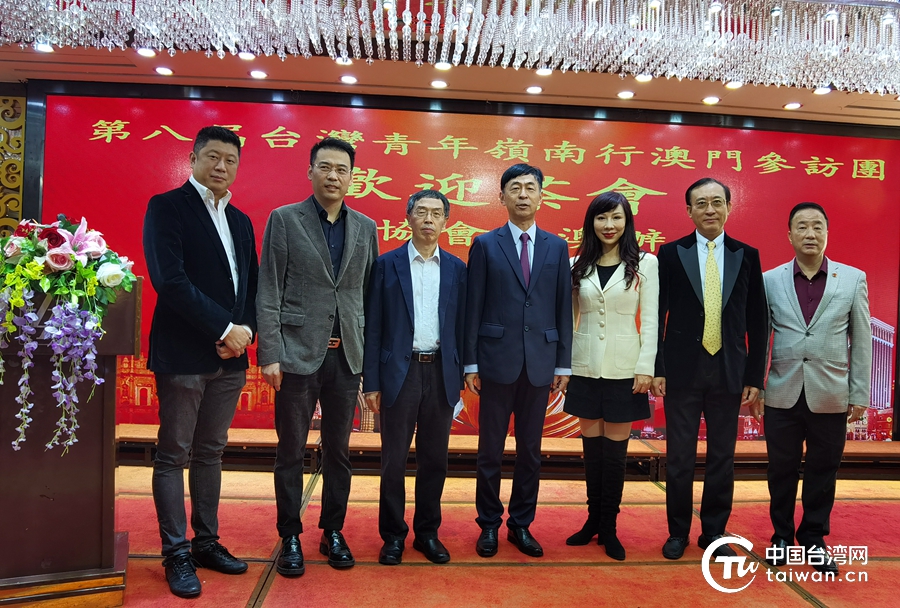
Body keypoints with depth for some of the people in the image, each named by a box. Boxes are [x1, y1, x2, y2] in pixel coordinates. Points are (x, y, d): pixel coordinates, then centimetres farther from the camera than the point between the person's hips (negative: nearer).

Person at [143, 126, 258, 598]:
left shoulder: (241, 221, 15)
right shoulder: (167, 207, -4)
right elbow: (170, 279, -16)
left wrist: (244, 332, -3)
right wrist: (225, 327, -17)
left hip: (229, 356, 6)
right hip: (183, 354, -6)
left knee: (211, 453, 14)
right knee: (174, 456, 4)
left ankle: (207, 542, 26)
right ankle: (176, 554, 16)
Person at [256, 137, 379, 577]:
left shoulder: (365, 227, 9)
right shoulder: (284, 219, 0)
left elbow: (369, 293, 9)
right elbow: (269, 293, -4)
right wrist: (270, 354, -10)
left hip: (347, 356, 3)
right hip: (298, 354, -3)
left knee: (338, 450, 13)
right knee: (291, 451, 8)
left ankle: (332, 532, 28)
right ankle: (290, 538, 23)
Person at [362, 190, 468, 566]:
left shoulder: (456, 268, 7)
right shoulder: (387, 264, 1)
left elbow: (460, 326, 7)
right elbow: (374, 327, -1)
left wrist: (458, 379, 3)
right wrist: (371, 381, -5)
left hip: (441, 374, 2)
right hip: (399, 373, -2)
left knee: (434, 460, 10)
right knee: (394, 460, 6)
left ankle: (427, 532, 26)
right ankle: (393, 535, 21)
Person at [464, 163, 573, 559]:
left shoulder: (556, 247, 8)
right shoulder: (485, 245, 2)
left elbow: (563, 308, 7)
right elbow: (473, 308, -1)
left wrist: (563, 363, 3)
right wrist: (471, 363, -4)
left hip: (540, 362, 2)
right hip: (497, 360, -2)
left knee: (530, 449, 11)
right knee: (490, 449, 7)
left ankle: (521, 525, 26)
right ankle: (489, 525, 23)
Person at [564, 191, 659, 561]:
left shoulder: (645, 263, -1)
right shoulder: (577, 265, 5)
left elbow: (650, 319, -3)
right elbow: (568, 317, 7)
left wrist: (646, 367, -9)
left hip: (624, 367, -2)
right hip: (585, 366, 2)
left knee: (615, 448, 5)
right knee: (591, 444, 10)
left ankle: (609, 528, 18)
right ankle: (593, 519, 24)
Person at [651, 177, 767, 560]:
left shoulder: (747, 255, 5)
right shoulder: (671, 254, 0)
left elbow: (757, 321, 5)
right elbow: (657, 314, 0)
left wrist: (755, 376, 1)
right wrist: (656, 368, -5)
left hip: (729, 372, 2)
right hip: (682, 370, -1)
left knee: (722, 456, 11)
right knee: (679, 456, 6)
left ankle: (714, 531, 26)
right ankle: (678, 532, 22)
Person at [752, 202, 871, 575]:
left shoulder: (853, 279, 1)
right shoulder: (770, 280, 0)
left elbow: (861, 341, 2)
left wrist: (859, 394, 0)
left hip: (831, 397, 0)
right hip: (782, 395, 0)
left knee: (823, 470, 11)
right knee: (782, 470, 10)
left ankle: (814, 539, 29)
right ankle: (782, 536, 28)